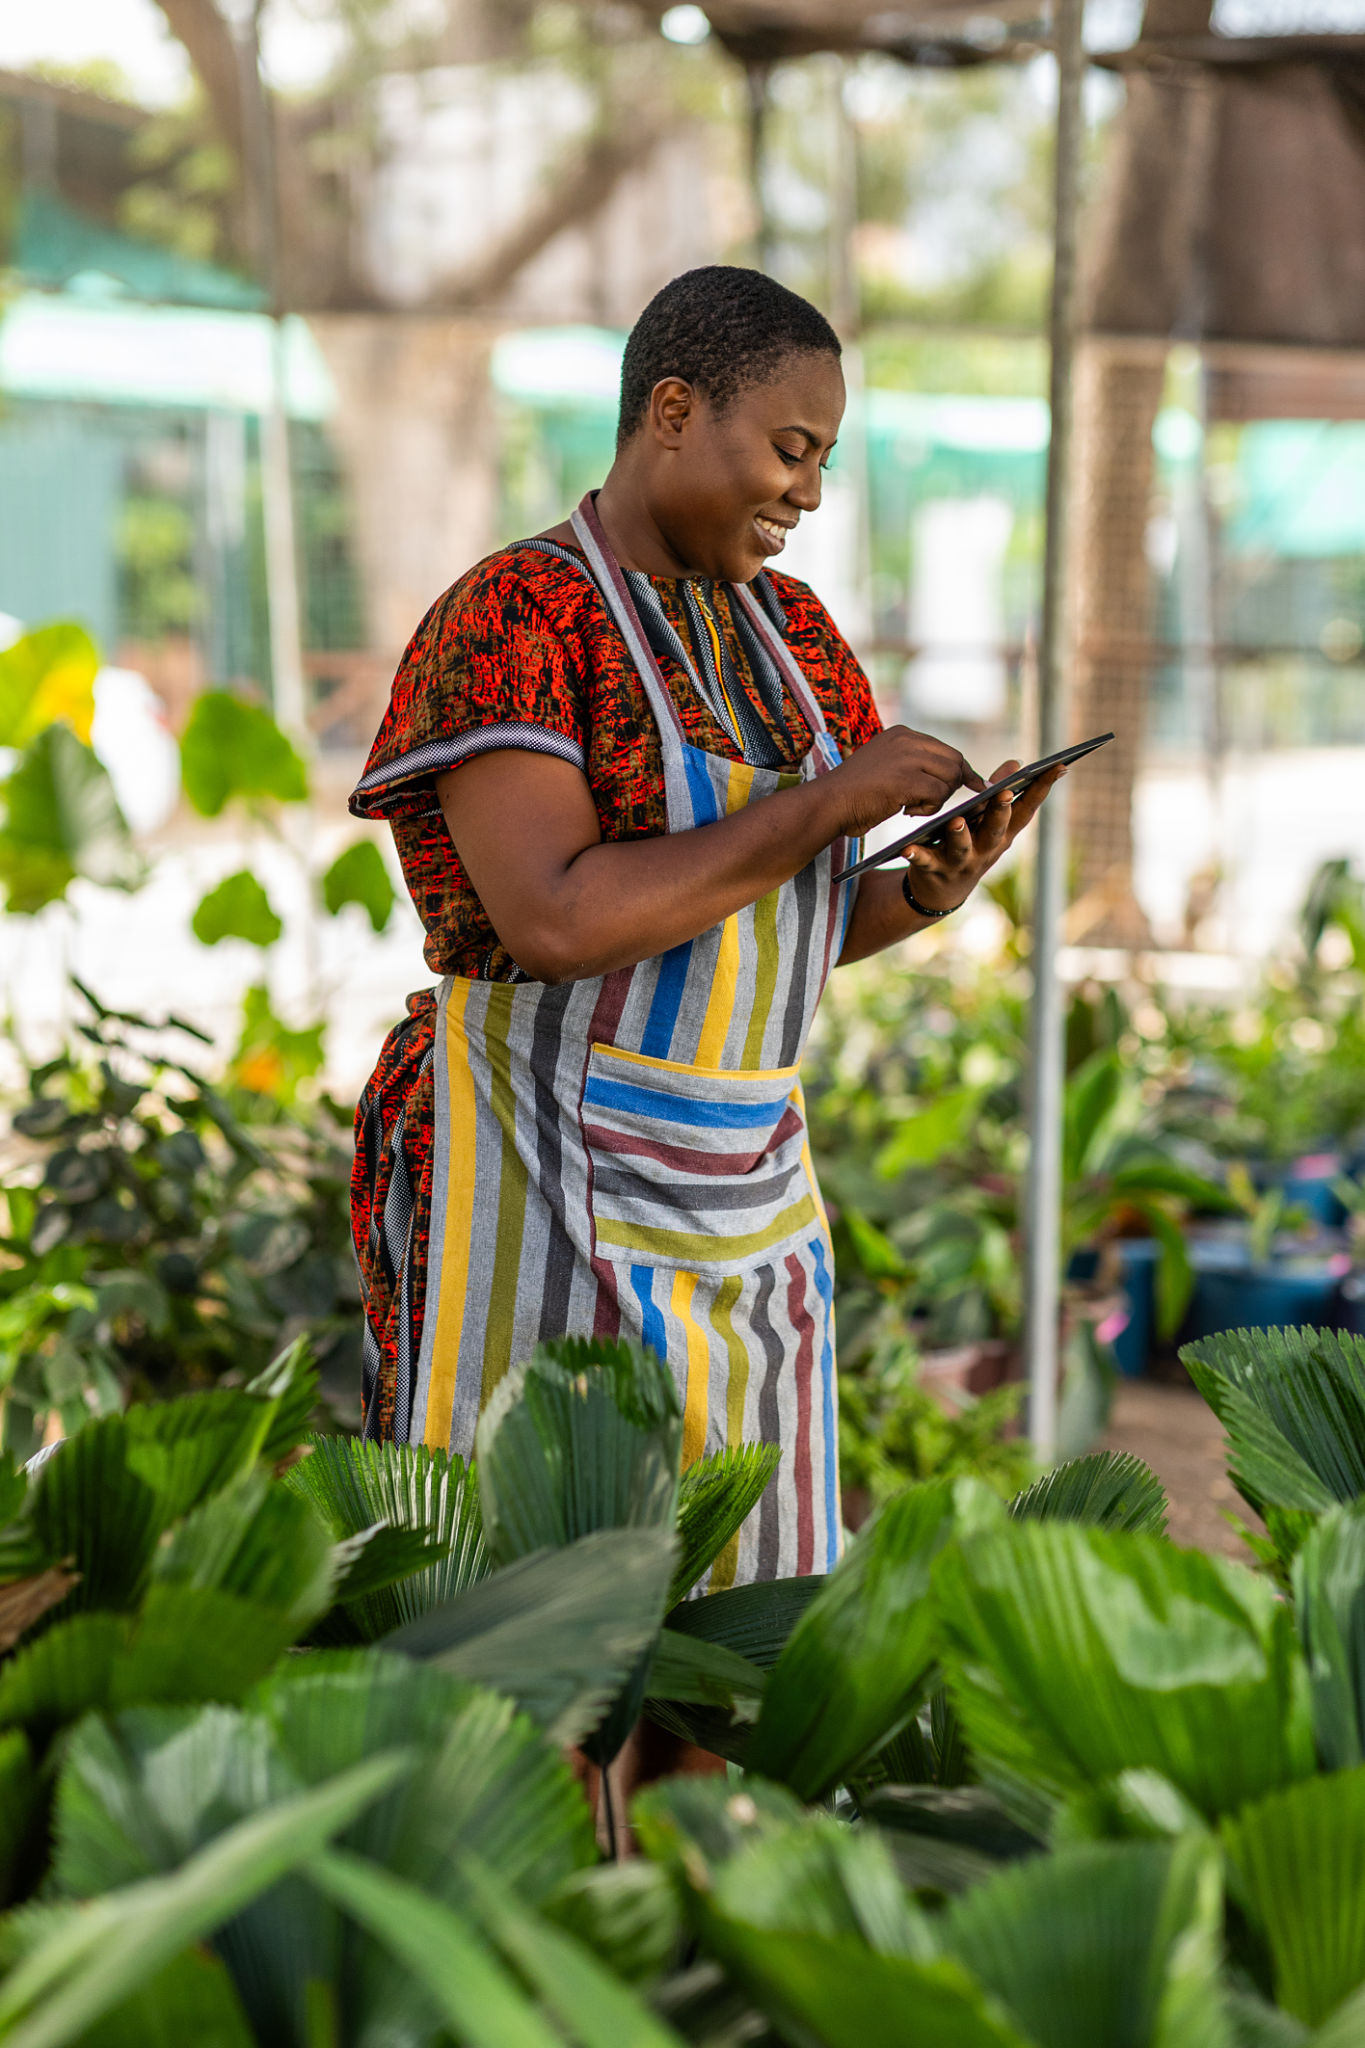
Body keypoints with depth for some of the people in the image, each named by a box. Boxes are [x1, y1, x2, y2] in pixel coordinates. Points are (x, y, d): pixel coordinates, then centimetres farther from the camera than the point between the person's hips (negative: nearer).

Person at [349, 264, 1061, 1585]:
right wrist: (824, 803, -20)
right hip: (541, 1182, -7)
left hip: (745, 1191, 7)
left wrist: (938, 883, -5)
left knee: (738, 1620, 8)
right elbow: (553, 919, -23)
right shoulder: (513, 618, -11)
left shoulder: (789, 629, 12)